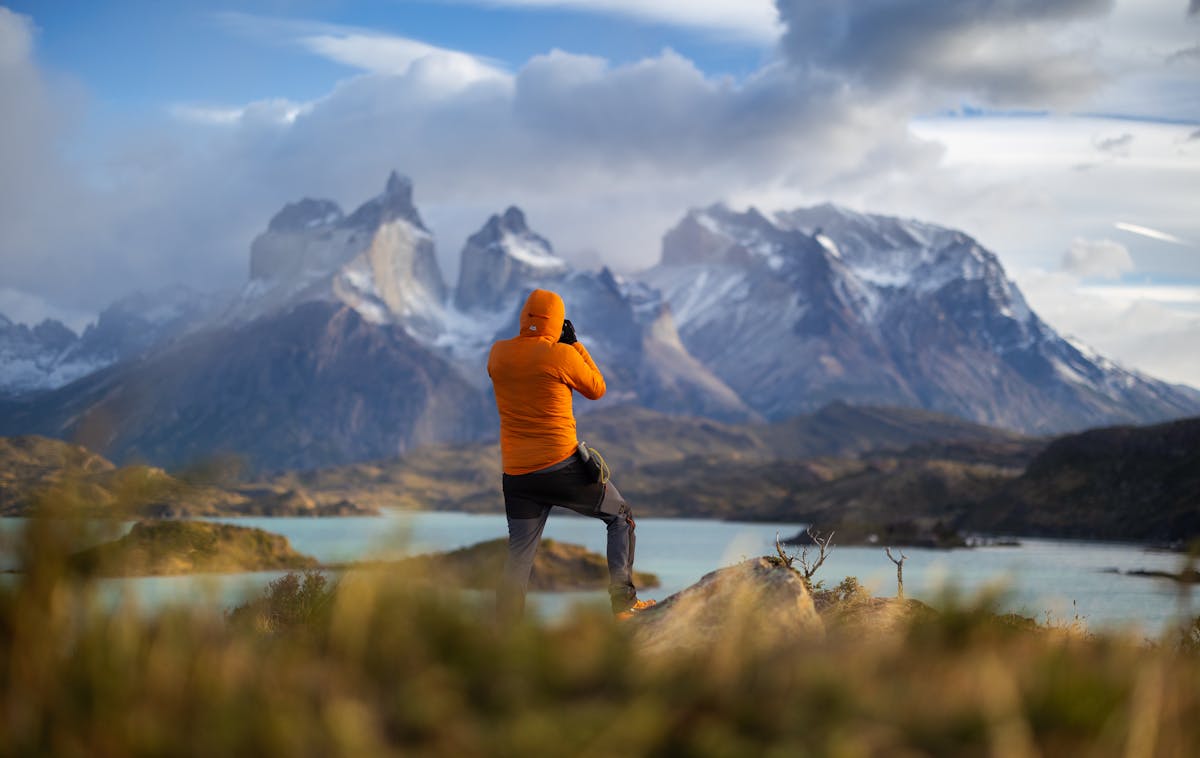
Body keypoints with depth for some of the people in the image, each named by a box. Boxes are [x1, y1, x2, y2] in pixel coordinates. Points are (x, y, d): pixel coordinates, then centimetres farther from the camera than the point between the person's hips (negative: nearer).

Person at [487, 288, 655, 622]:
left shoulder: (498, 353, 2)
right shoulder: (562, 355, -12)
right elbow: (597, 389, 5)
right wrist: (576, 344, 10)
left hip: (516, 476, 4)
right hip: (562, 467, -4)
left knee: (519, 555, 13)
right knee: (621, 517, 16)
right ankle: (623, 601, 11)